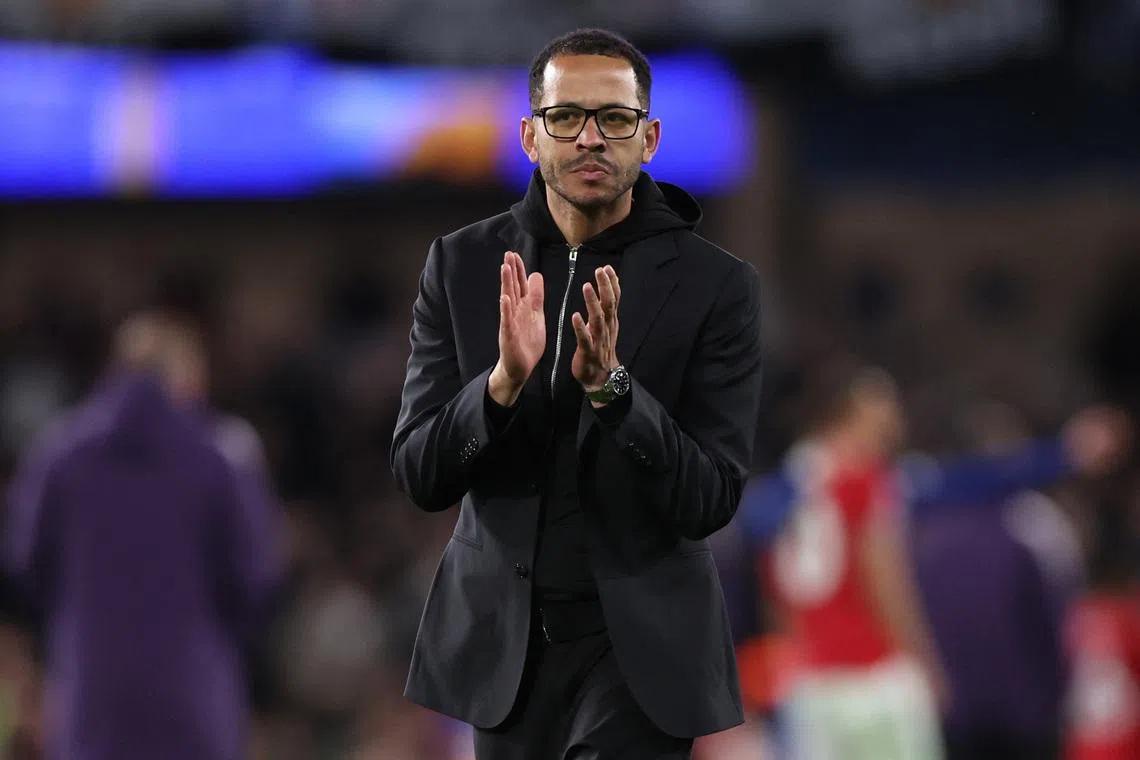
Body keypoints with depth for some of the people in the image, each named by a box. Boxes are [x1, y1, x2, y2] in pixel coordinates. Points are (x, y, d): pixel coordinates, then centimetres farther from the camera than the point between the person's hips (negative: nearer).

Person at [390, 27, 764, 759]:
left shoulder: (718, 286, -6)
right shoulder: (462, 265, 1)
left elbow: (711, 500, -11)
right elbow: (421, 476, -4)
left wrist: (611, 385, -26)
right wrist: (505, 380, -23)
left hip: (636, 648, -3)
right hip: (502, 640, 3)